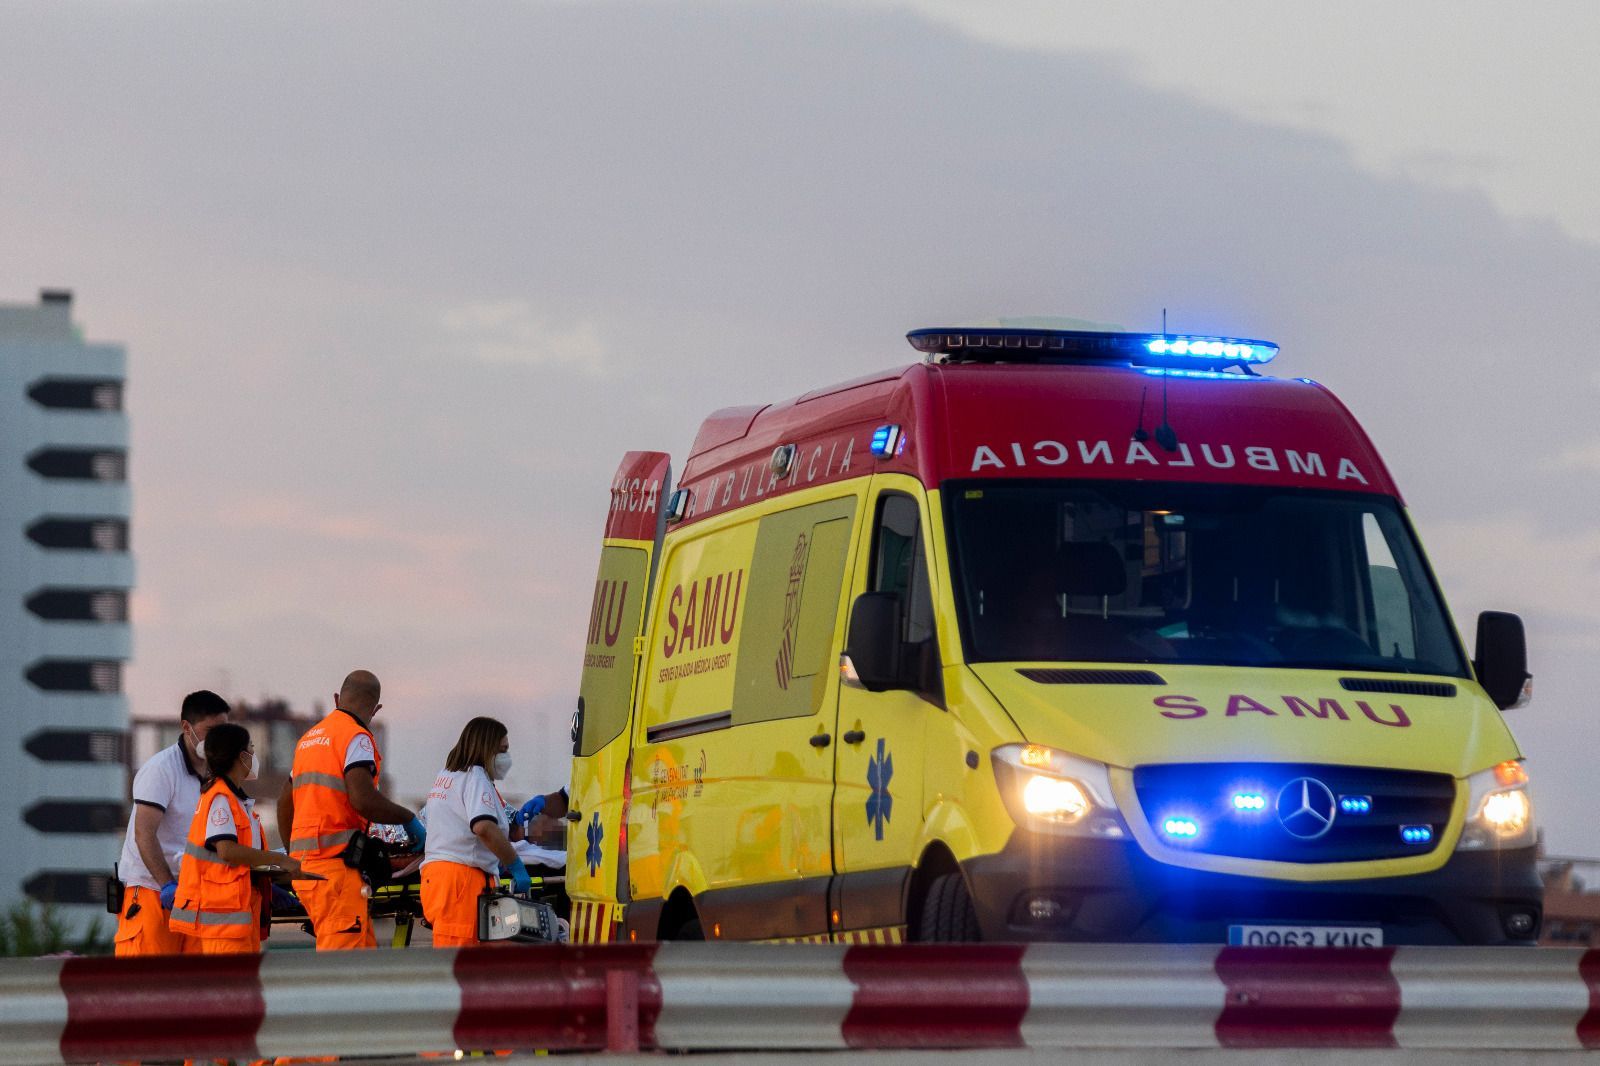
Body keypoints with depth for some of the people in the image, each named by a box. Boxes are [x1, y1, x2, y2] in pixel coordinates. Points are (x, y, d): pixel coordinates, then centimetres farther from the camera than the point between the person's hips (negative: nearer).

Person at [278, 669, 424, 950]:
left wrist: (294, 857, 38)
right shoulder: (356, 737, -6)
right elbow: (363, 799, -20)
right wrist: (408, 819, -5)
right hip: (336, 864, -9)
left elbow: (285, 803, 28)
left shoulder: (310, 737, 21)